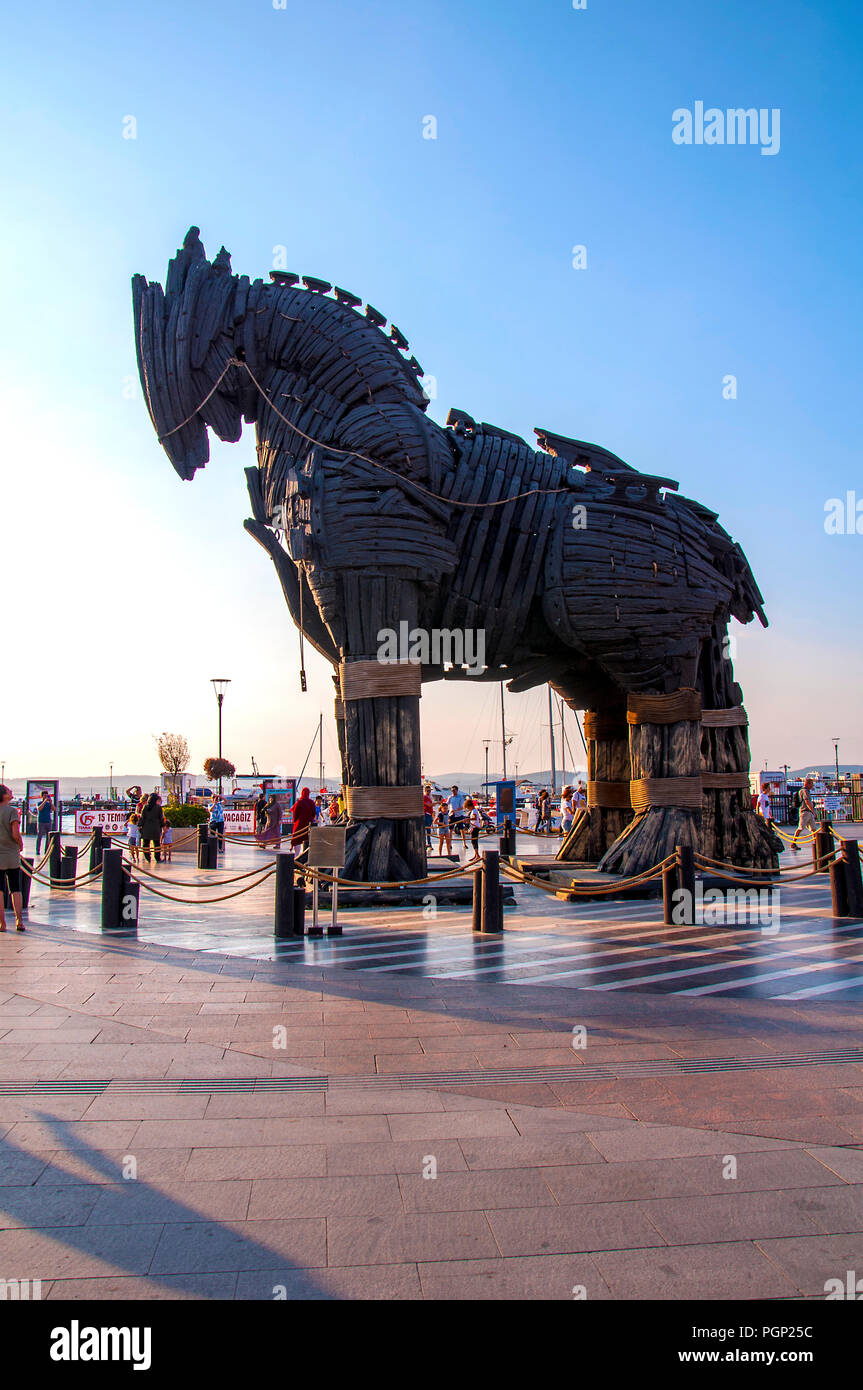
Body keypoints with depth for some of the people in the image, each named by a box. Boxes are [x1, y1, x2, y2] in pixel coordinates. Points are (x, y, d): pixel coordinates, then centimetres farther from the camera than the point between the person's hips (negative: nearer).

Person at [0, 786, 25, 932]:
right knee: (15, 889, 9)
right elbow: (15, 834, -18)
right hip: (12, 855, -2)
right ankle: (19, 921, 5)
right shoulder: (12, 811, -12)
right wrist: (21, 845, 1)